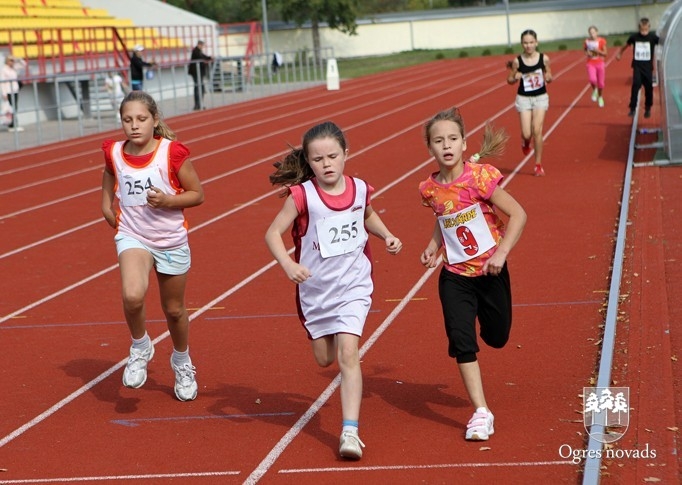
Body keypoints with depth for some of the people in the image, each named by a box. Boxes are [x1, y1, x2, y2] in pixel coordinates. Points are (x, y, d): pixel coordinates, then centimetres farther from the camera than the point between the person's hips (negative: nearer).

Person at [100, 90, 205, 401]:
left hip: (172, 241, 0)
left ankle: (182, 363, 44)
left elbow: (197, 194, -7)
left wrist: (168, 201, -22)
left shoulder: (172, 152, -13)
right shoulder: (115, 154, -3)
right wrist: (110, 210, 4)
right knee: (132, 295, -29)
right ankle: (140, 347, 1)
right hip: (132, 238, 1)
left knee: (174, 309, 16)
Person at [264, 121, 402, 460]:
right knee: (324, 358, 15)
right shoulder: (302, 196, -15)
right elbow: (273, 233, -14)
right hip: (314, 288, 0)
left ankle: (350, 431, -14)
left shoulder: (360, 189, -5)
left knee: (348, 354, -14)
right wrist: (287, 264, -31)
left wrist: (386, 235, 2)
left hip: (353, 286, 0)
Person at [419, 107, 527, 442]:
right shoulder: (430, 189, -5)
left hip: (490, 272, -2)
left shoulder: (479, 177, -18)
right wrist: (433, 247, -1)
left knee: (497, 337, 13)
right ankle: (481, 413, -5)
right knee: (461, 341, -10)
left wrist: (501, 253, -24)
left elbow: (518, 215, -16)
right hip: (455, 277, 2)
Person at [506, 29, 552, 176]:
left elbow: (549, 77, 7)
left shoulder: (544, 59, -6)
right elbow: (509, 80, 3)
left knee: (537, 131, -6)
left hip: (540, 97, 0)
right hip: (524, 98, 0)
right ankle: (525, 143, 34)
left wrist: (547, 78, -16)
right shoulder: (517, 61, -8)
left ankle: (538, 164, 6)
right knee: (526, 134, -5)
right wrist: (515, 78, -19)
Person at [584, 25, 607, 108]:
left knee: (601, 83, 8)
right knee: (592, 79, -25)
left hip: (600, 63, 0)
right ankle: (594, 90, 8)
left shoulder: (601, 41, -6)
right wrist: (587, 53, -8)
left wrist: (598, 51, -20)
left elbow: (605, 53, -3)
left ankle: (600, 97, 34)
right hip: (591, 63, 0)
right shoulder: (587, 41, -2)